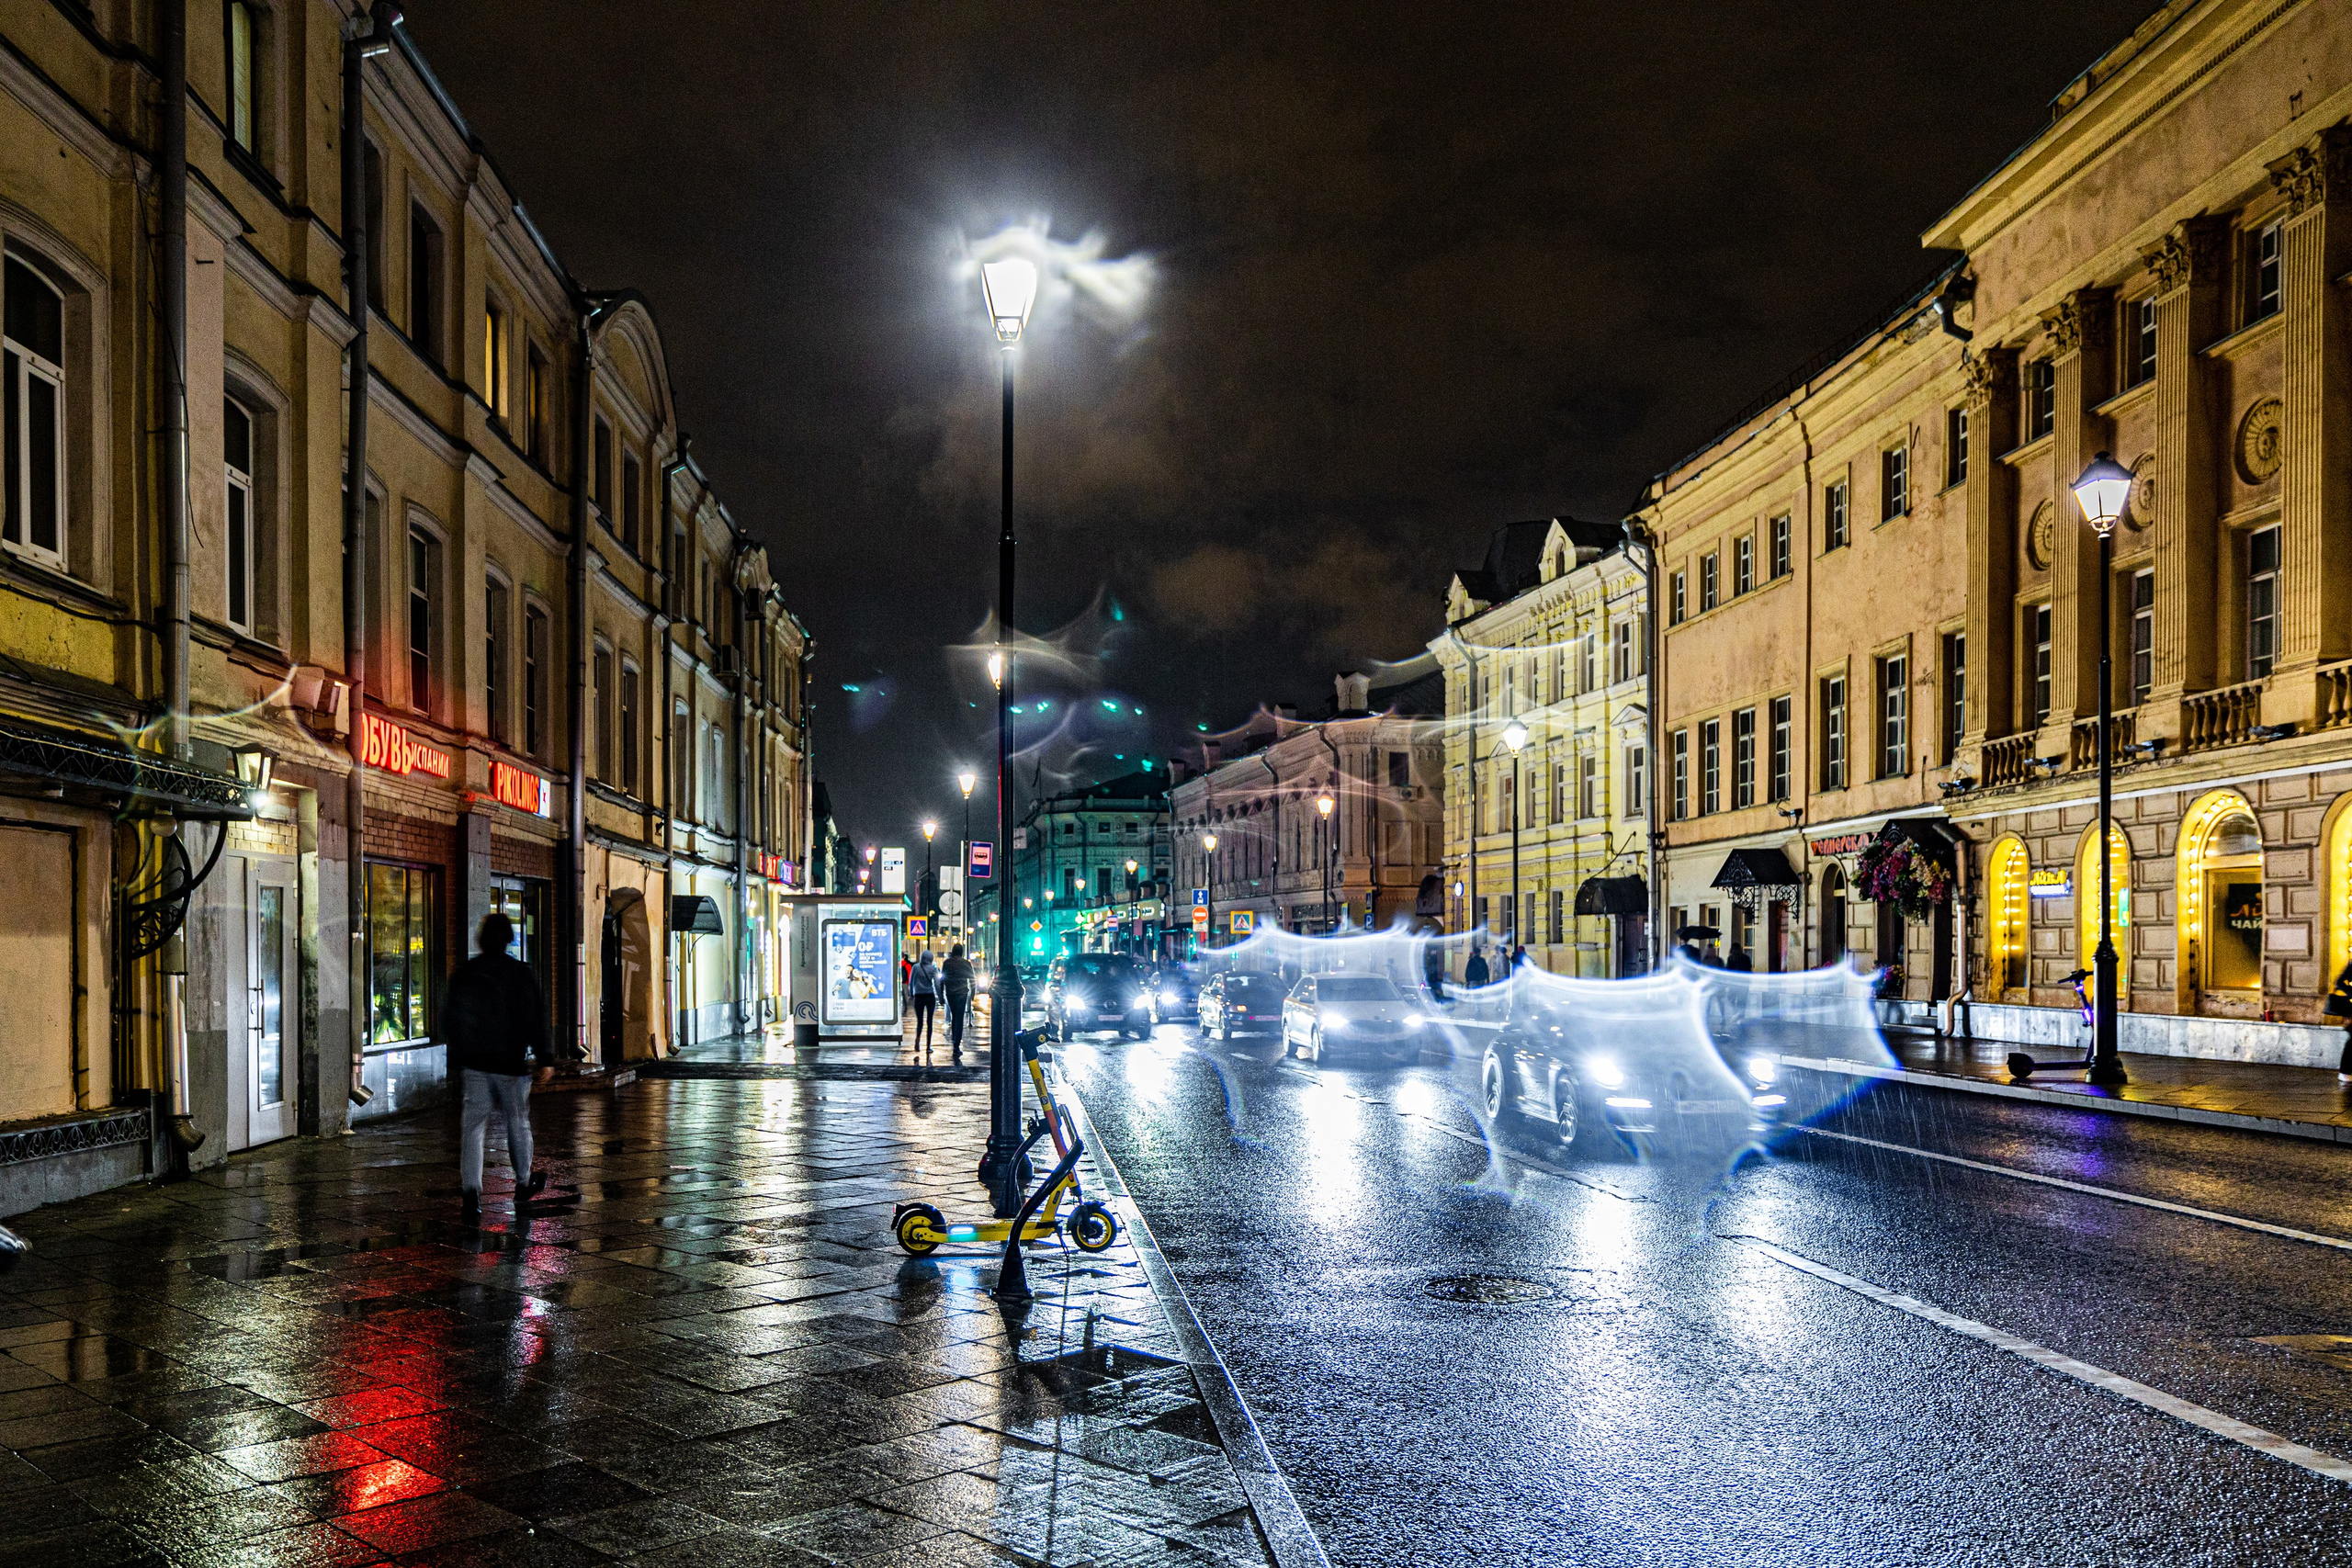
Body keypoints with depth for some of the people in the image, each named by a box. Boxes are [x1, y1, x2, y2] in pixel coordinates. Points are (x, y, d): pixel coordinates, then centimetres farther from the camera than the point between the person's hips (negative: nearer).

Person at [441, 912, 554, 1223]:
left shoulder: (461, 974, 6)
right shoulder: (520, 973, -7)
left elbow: (448, 1021, 13)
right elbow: (535, 1020, -11)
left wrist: (458, 1056, 25)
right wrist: (545, 1058, -8)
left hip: (473, 1063, 2)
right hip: (511, 1063, -2)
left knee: (473, 1126, 0)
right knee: (517, 1122, 14)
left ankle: (470, 1192, -15)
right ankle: (524, 1184, 30)